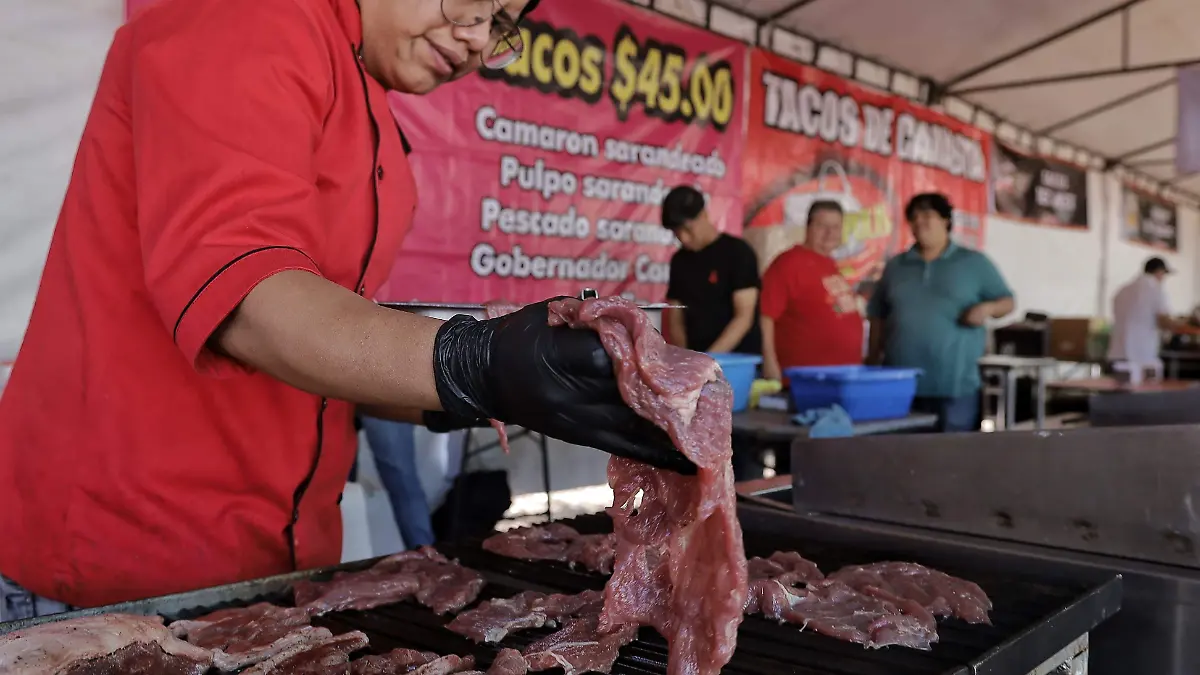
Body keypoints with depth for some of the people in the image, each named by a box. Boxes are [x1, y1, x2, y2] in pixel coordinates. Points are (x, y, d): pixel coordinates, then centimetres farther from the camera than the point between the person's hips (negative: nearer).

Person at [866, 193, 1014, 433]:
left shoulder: (974, 262, 7)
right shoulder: (896, 266, 14)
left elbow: (1007, 301, 10)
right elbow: (878, 316, 17)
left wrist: (988, 308, -12)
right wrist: (874, 361, 11)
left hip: (955, 384, -2)